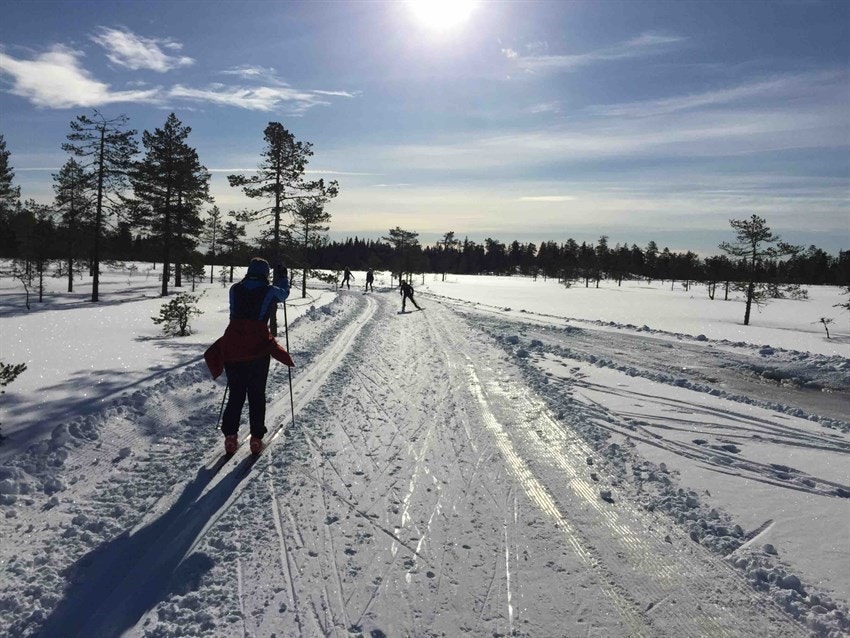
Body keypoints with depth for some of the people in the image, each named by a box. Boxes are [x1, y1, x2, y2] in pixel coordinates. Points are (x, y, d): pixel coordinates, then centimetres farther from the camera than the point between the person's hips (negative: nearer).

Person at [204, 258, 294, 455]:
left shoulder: (235, 289, 7)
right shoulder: (270, 291, 0)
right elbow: (284, 293, 22)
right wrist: (283, 277, 42)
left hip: (232, 348, 3)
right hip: (258, 349, -2)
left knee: (235, 394, 14)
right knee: (257, 395, 9)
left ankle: (230, 436, 8)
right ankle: (256, 438, 9)